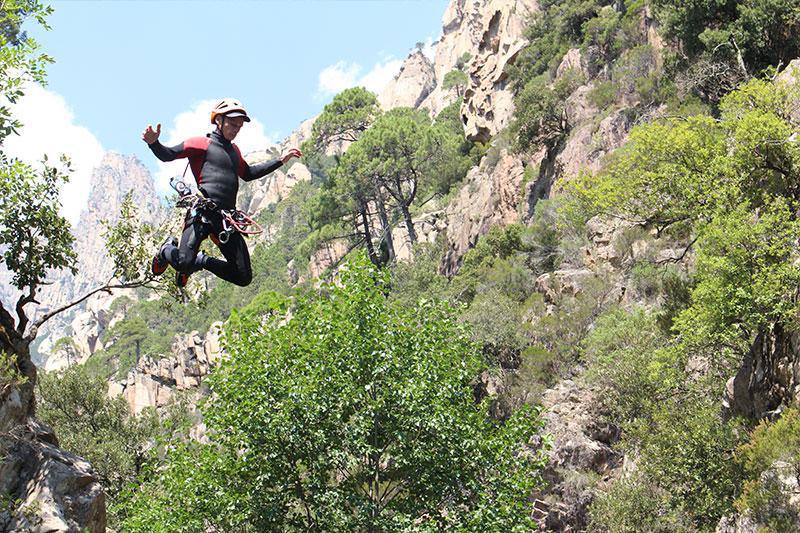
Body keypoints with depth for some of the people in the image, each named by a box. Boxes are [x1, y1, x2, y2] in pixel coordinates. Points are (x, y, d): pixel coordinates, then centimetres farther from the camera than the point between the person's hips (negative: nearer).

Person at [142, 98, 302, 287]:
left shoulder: (234, 150, 28)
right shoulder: (202, 143, 6)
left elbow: (248, 174, 41)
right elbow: (168, 155, -1)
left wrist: (281, 161, 41)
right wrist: (154, 143, -23)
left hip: (227, 218, 7)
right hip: (202, 212, -6)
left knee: (244, 277, -2)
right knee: (183, 263, -24)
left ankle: (200, 261, 21)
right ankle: (167, 250, 15)